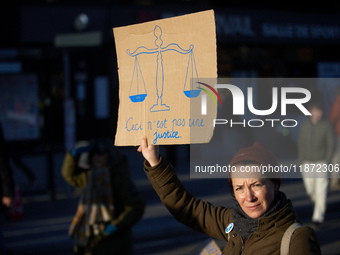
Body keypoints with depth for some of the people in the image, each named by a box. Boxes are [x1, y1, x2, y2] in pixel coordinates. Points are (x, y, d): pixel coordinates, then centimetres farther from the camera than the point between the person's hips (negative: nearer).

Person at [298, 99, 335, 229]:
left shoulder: (326, 125, -6)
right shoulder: (305, 125, 2)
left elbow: (331, 144, -3)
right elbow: (301, 144, 9)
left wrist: (327, 163, -9)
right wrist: (302, 162, 3)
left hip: (322, 162, -3)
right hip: (307, 163, 3)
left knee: (321, 191, -8)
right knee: (310, 190, 8)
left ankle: (318, 217, -5)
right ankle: (320, 206, 38)